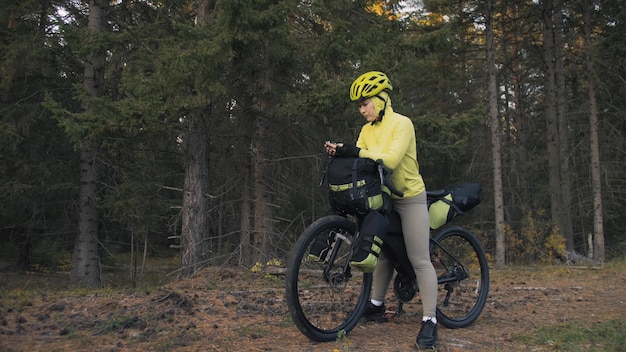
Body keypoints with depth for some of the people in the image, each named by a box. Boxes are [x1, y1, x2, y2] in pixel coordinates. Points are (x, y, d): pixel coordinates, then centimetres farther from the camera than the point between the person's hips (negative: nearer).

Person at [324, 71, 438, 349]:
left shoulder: (402, 124, -16)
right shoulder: (367, 130, 5)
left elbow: (391, 159, -30)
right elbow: (360, 159, -6)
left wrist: (356, 152, -36)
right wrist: (340, 151, -24)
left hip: (410, 198, -7)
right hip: (383, 197, 7)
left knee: (419, 260, -8)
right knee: (383, 251, 14)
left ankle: (429, 321, -5)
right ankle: (377, 305, 26)